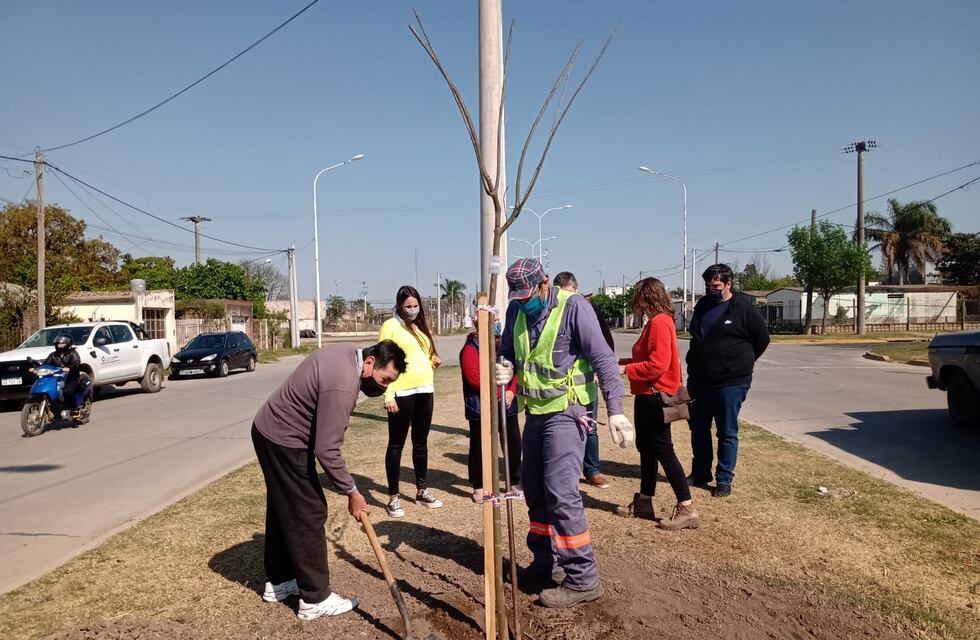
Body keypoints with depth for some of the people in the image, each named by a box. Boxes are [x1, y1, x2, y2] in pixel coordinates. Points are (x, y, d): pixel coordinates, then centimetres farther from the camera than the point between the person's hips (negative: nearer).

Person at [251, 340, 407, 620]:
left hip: (269, 428, 10)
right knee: (308, 515, -2)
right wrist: (352, 492, -19)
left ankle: (278, 581, 34)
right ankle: (315, 598, 9)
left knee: (283, 510, 20)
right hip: (284, 442, -10)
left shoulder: (347, 352, 0)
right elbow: (327, 450, -29)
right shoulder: (342, 385, -31)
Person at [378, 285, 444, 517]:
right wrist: (388, 395, -19)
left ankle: (421, 491, 26)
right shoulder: (390, 326, -6)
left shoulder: (420, 326, 16)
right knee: (396, 445, 2)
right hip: (401, 393, -7)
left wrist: (434, 361, 4)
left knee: (421, 443, 14)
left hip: (425, 391, 7)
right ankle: (394, 497, 10)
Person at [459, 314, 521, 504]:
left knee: (513, 443, 10)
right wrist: (499, 394, -17)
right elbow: (473, 376, -18)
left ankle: (514, 482, 28)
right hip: (481, 408, -5)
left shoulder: (502, 344, 10)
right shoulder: (470, 347, -8)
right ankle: (478, 487, 20)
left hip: (507, 405, 6)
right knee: (479, 446, 5)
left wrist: (511, 391, -10)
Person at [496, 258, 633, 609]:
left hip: (566, 411, -7)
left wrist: (615, 410, -23)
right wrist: (504, 368, -10)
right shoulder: (517, 310, 3)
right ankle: (545, 563, 31)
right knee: (534, 488, 14)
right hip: (535, 411, 8)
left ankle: (582, 578, 1)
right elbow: (507, 351, 14)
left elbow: (603, 359, -17)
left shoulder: (573, 307, -16)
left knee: (560, 491, -12)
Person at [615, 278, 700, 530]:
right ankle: (644, 502, 27)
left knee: (662, 450, -5)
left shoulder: (659, 323, -18)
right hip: (648, 395, 10)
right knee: (646, 447, 16)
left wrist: (625, 369, -16)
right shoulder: (656, 321, 13)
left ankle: (687, 508, 1)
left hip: (655, 396, -10)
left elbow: (657, 365, -24)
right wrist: (626, 361, 11)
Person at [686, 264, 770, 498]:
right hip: (699, 381, 6)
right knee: (698, 430, 14)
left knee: (727, 433, 3)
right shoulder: (702, 305, 9)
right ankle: (700, 473, 29)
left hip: (730, 383, -6)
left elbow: (762, 338, 0)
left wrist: (742, 362, 7)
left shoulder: (743, 308, -9)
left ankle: (724, 480, 13)